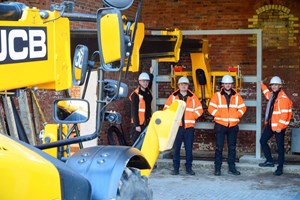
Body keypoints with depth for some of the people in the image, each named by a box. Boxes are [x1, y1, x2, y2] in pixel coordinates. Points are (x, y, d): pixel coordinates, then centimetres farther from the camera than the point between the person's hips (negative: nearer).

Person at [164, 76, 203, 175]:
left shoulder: (193, 97, 9)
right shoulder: (173, 97, 8)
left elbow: (199, 110, 9)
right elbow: (166, 109, 7)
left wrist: (191, 117, -4)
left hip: (189, 127, 1)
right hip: (176, 126, -1)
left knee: (189, 148, 3)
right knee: (176, 148, 0)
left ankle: (188, 168, 11)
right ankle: (175, 168, 6)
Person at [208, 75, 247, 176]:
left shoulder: (237, 96, 8)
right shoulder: (217, 95, 0)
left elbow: (243, 107, 10)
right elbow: (211, 108, -6)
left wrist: (237, 115, -6)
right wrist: (220, 114, -14)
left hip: (233, 126, 3)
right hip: (220, 125, -3)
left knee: (232, 147, 9)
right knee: (219, 147, -3)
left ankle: (231, 167, 17)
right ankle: (217, 168, 2)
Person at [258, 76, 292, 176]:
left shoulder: (283, 98, -17)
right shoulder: (272, 95, 10)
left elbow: (284, 114, -22)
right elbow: (267, 94, 38)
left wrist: (280, 126, -24)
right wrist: (262, 85, 40)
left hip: (279, 127, -9)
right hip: (270, 125, 9)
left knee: (280, 146, 0)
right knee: (263, 141, 12)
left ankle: (280, 168, 8)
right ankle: (269, 161, 23)